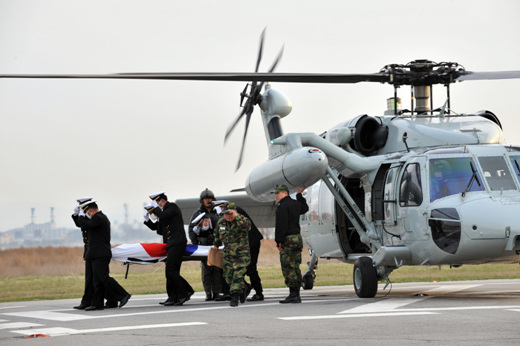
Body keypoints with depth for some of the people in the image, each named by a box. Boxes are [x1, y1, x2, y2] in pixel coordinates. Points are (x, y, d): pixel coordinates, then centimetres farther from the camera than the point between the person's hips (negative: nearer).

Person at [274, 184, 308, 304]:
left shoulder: (283, 207, -13)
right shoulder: (296, 204, 14)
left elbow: (281, 226, -19)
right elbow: (305, 208, 38)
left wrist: (279, 241, -17)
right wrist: (299, 195, 41)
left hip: (288, 240, -9)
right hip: (298, 238, 9)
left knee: (287, 268, -7)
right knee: (295, 268, 9)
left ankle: (293, 294, -12)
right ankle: (297, 295, 9)